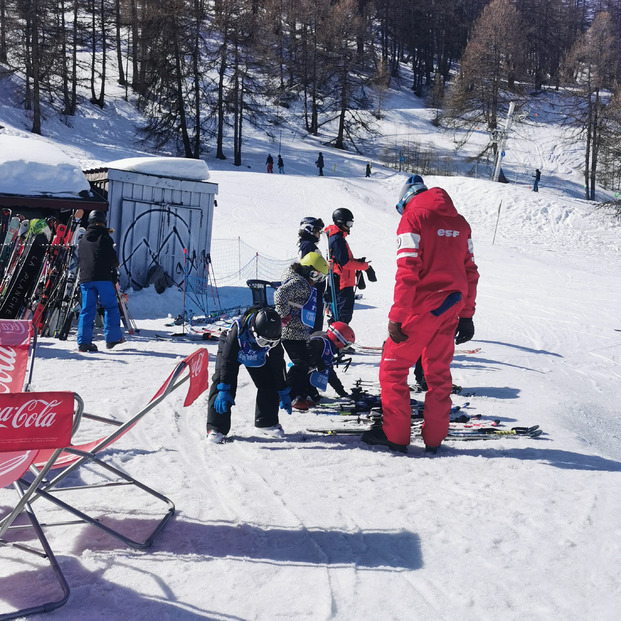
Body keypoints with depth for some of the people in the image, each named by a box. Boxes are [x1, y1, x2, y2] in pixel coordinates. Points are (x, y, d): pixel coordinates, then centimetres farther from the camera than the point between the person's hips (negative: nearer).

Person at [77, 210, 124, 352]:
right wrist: (115, 265, 17)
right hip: (103, 278, -4)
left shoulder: (82, 241, 16)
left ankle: (83, 341, -2)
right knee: (111, 306, 6)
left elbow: (79, 261, 19)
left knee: (87, 310, 4)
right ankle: (112, 337, 4)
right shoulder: (105, 238, 1)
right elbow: (113, 259, -4)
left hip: (85, 279, 5)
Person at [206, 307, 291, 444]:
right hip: (230, 351, -3)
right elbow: (227, 360, -37)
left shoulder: (273, 336, -30)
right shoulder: (238, 329, -43)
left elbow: (278, 365, -16)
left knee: (269, 385, -7)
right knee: (220, 385, -20)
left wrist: (283, 393, -12)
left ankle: (267, 423, 11)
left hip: (257, 357, 4)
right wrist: (224, 390, -39)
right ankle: (216, 428, -13)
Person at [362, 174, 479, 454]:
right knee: (438, 372, 16)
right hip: (450, 308, 7)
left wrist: (396, 318, -15)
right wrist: (466, 315, 17)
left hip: (421, 306, -6)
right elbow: (470, 272, 12)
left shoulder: (413, 218, -7)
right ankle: (434, 436, 20)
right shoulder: (460, 222, 12)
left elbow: (407, 273, -16)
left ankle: (395, 434, 7)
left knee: (393, 368, 5)